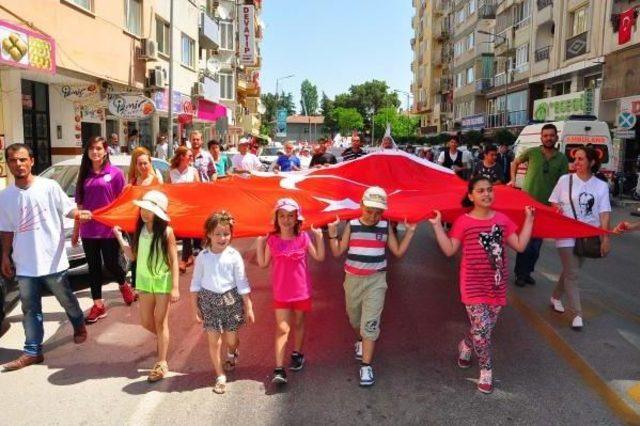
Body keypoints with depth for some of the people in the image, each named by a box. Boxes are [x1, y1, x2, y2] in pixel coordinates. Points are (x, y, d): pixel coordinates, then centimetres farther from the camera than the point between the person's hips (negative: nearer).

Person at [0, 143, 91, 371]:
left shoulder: (49, 186, -9)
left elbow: (68, 208, -6)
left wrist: (79, 214, -28)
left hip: (53, 260, -3)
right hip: (24, 265, 3)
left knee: (66, 299, 14)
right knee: (30, 309, 9)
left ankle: (79, 326, 40)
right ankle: (32, 351, 18)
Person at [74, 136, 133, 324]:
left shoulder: (115, 173, -4)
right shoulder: (84, 175, 8)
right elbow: (80, 205, 12)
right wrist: (76, 230, 13)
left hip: (109, 229, -4)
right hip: (88, 230, 4)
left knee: (111, 264, 3)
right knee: (93, 267, 8)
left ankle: (124, 285, 35)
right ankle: (98, 305, 16)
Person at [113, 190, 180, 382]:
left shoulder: (166, 231, -16)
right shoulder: (140, 229, -1)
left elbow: (174, 261, -13)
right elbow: (133, 256, 2)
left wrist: (175, 287, -16)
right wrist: (119, 237, -5)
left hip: (163, 281, -5)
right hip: (144, 280, 5)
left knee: (160, 322, 2)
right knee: (146, 322, 13)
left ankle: (162, 363, 14)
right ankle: (163, 339, 44)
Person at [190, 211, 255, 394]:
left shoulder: (234, 256, -9)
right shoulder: (203, 256, -5)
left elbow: (242, 283, -4)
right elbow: (196, 283, 4)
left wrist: (248, 307, -3)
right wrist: (195, 306, 4)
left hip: (230, 300, -1)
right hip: (209, 301, 1)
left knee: (231, 339, 11)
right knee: (214, 341, 2)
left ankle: (232, 354, 48)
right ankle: (220, 376, 19)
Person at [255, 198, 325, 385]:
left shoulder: (303, 237, -7)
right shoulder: (272, 239, -5)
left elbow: (319, 257, -4)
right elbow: (263, 263, 0)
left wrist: (319, 237, -14)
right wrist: (260, 243, -9)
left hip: (301, 290, 1)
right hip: (281, 292, 0)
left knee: (298, 323, 18)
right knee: (282, 328, -4)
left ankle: (297, 354, 40)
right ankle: (279, 369, -4)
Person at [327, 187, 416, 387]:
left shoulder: (385, 226, -3)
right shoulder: (351, 225, -5)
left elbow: (398, 252, -1)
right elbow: (337, 252, -5)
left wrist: (410, 232, -7)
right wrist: (332, 233, -17)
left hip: (376, 281, -2)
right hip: (353, 279, 2)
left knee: (370, 323, -9)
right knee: (355, 319, 20)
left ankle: (366, 366, -3)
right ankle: (361, 341, 51)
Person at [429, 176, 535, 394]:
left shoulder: (502, 219, 5)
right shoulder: (463, 222, -6)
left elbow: (520, 245, 5)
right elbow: (449, 250, -8)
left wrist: (529, 219, 6)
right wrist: (438, 225, -13)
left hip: (497, 284, 4)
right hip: (473, 285, -4)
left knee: (485, 328, 12)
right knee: (482, 328, -8)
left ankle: (465, 346, 43)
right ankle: (486, 371, 13)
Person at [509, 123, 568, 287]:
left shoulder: (562, 159, 2)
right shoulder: (532, 152, -3)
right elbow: (515, 163, 14)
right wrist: (513, 179, 2)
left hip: (545, 205, 3)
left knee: (537, 242, 10)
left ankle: (527, 272, 24)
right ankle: (520, 273, 8)